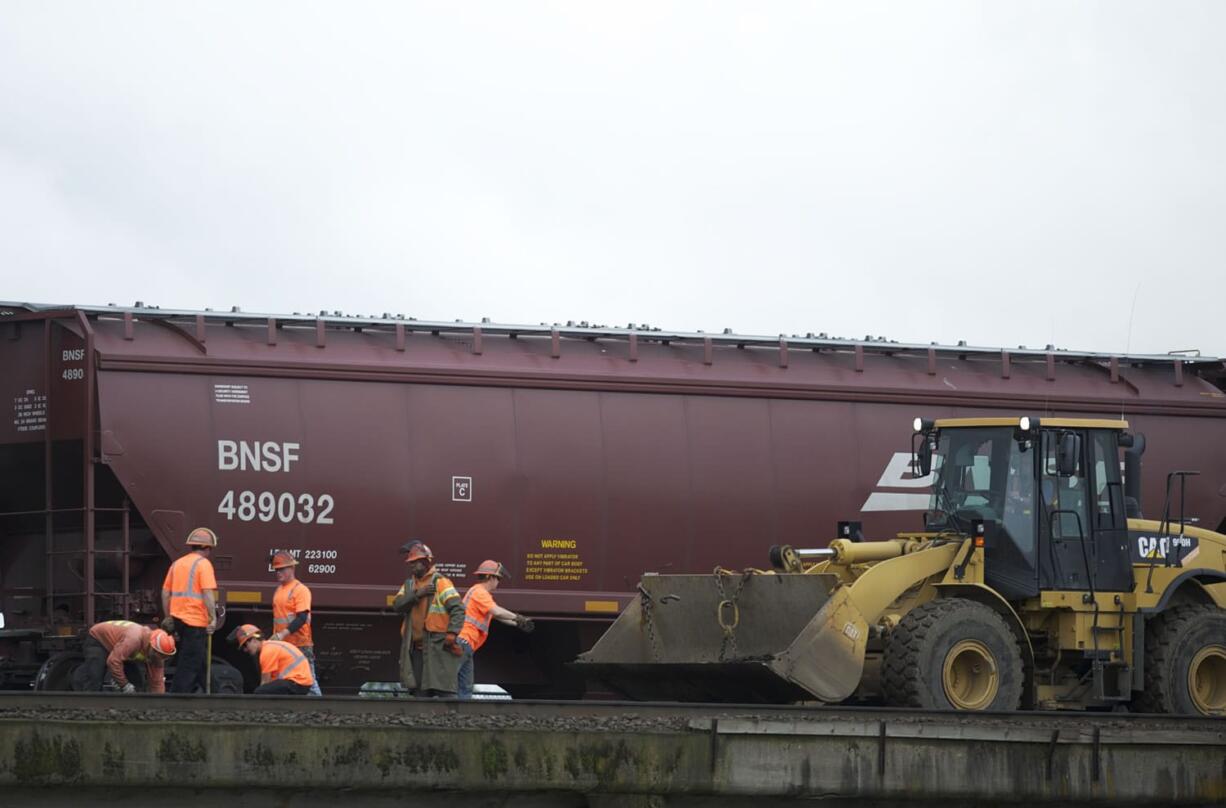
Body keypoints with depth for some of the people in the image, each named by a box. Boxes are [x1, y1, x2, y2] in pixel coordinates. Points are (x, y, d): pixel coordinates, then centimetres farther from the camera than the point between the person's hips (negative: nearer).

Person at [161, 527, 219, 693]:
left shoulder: (177, 564, 14)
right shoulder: (203, 564, -8)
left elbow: (165, 593, 15)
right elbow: (208, 593, -17)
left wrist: (168, 617, 22)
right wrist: (213, 618, -14)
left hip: (178, 618, 8)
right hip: (196, 622, -8)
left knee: (200, 662, 18)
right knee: (188, 665, -5)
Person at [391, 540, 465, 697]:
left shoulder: (440, 582, -4)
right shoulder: (409, 584, 18)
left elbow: (457, 608, -13)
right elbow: (397, 604, 2)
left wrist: (452, 632, -25)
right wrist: (417, 594, -13)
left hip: (438, 647, -7)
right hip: (416, 647, 7)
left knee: (443, 689, -13)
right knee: (419, 691, 8)